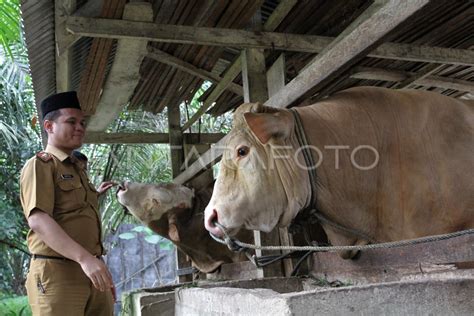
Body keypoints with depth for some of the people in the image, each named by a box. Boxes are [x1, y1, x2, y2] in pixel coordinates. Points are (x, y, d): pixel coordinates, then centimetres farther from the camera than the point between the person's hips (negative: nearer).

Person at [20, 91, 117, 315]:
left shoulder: (78, 169, 22)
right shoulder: (39, 165, -4)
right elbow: (38, 220, -20)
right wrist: (84, 257, -30)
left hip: (91, 275, 8)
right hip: (57, 274, -8)